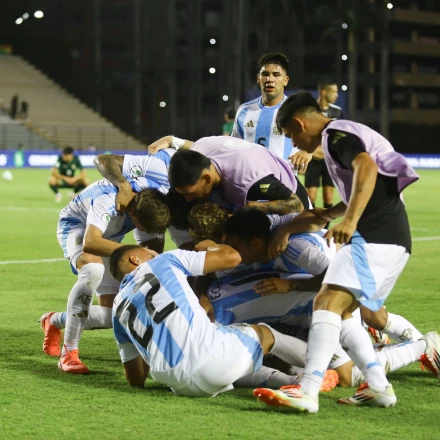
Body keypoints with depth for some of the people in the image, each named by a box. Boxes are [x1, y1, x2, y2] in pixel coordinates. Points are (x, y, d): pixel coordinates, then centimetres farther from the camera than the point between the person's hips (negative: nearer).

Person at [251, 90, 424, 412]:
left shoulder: (336, 134, -5)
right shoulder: (345, 134, 26)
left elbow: (367, 168, -26)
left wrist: (350, 219, -36)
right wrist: (330, 213, 44)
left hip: (376, 235, -11)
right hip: (391, 239, 11)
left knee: (329, 301, -20)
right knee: (340, 312, 13)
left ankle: (308, 391, -31)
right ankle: (378, 386, 8)